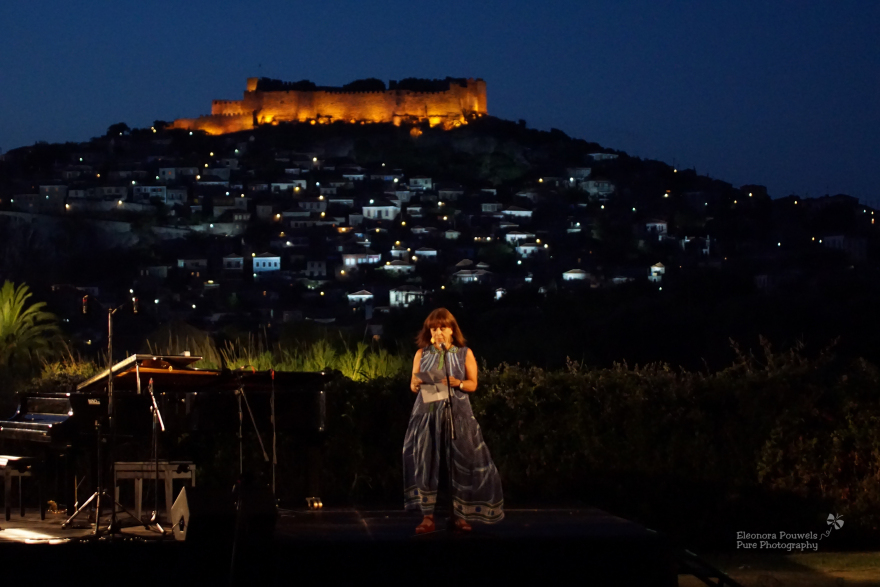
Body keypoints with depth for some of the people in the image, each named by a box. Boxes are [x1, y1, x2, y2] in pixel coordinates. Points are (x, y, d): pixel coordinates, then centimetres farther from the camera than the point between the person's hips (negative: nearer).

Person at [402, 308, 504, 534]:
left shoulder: (465, 353, 5)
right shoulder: (422, 353, 8)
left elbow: (473, 385, 2)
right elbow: (413, 385, 6)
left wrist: (457, 383, -18)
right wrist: (416, 384, -17)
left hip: (457, 413, -1)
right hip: (427, 413, 1)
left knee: (462, 462, -4)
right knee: (425, 462, -4)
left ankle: (460, 515, 4)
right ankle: (427, 517, -2)